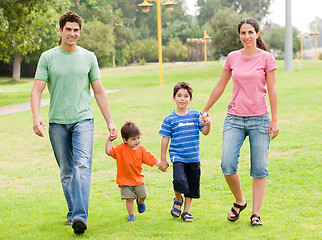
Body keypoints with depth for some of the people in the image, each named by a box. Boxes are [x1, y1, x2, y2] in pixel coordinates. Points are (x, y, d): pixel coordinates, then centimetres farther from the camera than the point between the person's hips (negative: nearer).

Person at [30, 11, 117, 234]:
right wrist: (36, 116, -19)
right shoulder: (48, 57, 3)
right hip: (57, 122, 1)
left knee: (82, 165, -18)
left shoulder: (89, 57, 7)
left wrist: (110, 122, 8)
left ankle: (80, 217, -25)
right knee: (66, 172, 9)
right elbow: (37, 90, -2)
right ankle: (73, 213, 23)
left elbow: (99, 91, 11)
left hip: (83, 119, -1)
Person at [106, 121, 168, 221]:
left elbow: (150, 158, -1)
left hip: (138, 179, 3)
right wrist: (109, 141, -29)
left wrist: (160, 165, -6)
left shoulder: (141, 149, -5)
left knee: (143, 195, 10)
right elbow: (109, 151, -23)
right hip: (125, 180, -3)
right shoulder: (120, 149, -15)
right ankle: (131, 215, 15)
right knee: (129, 198, -4)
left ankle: (140, 201, 45)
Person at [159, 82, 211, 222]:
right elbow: (165, 139, 4)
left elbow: (205, 132, 5)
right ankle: (178, 200, 10)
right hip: (177, 156, -3)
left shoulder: (196, 114, 3)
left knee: (192, 185, 7)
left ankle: (186, 211, 25)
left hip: (193, 157, 3)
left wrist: (208, 124, -17)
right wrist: (163, 159, 5)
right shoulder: (170, 119, -1)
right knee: (179, 180, -21)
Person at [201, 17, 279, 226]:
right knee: (227, 164, -11)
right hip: (235, 118, 2)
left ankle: (256, 213, 9)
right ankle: (239, 201, 14)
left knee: (259, 169, -1)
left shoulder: (266, 58, 0)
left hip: (259, 119, -2)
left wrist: (275, 120, -5)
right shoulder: (233, 58, 7)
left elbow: (272, 90, -1)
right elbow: (220, 87, 15)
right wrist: (205, 111, 19)